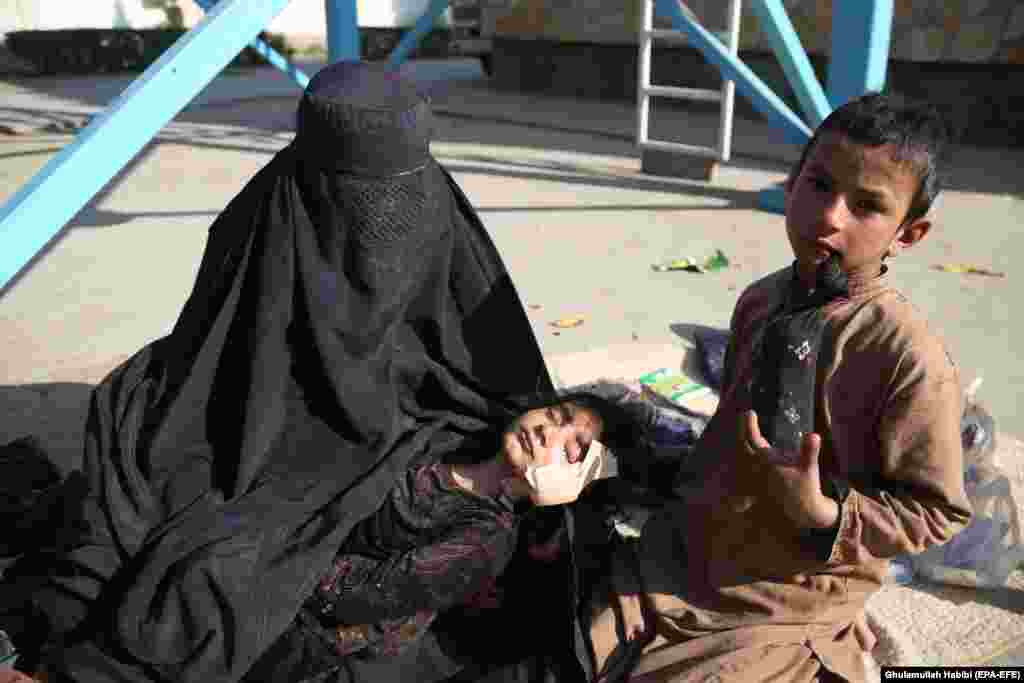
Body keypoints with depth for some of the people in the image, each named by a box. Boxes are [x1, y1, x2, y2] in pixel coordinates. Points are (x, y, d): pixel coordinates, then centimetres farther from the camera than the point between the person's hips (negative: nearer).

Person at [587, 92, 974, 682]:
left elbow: (937, 511, -13)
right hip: (683, 559, 5)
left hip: (787, 611, -5)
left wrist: (823, 513, -25)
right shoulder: (760, 302, -1)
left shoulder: (912, 359, -22)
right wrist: (694, 492, 12)